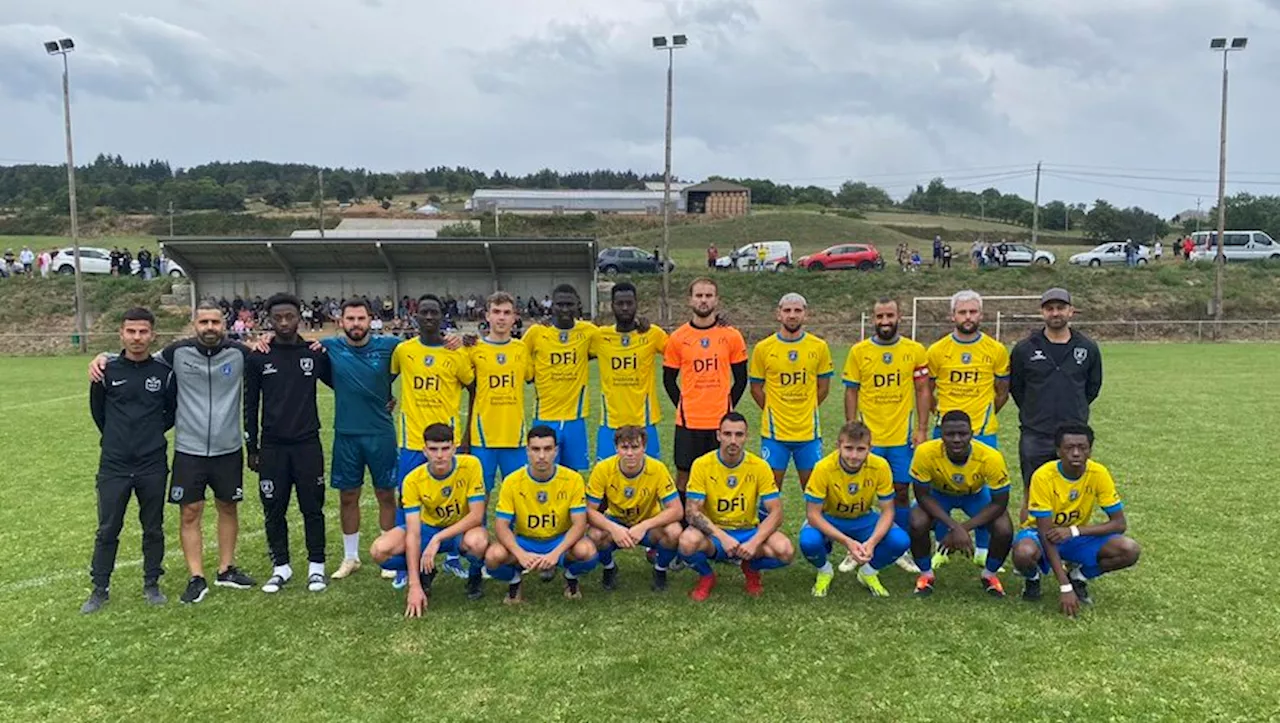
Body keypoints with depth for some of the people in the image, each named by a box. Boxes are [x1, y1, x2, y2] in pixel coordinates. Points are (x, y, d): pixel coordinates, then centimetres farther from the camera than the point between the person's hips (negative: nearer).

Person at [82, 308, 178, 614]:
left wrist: (152, 435, 9)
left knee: (153, 528, 10)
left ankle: (152, 584, 23)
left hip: (153, 465, 0)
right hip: (114, 465, 0)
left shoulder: (164, 372, -3)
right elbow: (97, 409, 13)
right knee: (107, 529, 7)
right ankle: (100, 589, 21)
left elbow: (174, 411, 11)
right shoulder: (107, 371, -2)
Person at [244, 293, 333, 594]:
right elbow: (250, 405, 7)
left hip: (308, 444, 0)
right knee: (274, 509, 6)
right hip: (272, 446, 1)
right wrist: (251, 448, 6)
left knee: (312, 507, 3)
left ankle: (316, 566, 15)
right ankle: (281, 566, 20)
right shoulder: (258, 358, 2)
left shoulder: (315, 354, 2)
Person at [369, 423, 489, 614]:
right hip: (429, 527, 2)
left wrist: (438, 538, -34)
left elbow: (477, 515, -24)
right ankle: (425, 572, 8)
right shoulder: (413, 480, -21)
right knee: (379, 550, -24)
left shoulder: (470, 465, -24)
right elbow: (413, 533, -24)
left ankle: (475, 575, -2)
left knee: (477, 542, -39)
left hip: (464, 529, -2)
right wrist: (414, 585, -31)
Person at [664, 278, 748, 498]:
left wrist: (728, 408, 4)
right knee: (683, 474, 5)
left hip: (721, 421, 0)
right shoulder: (677, 338, 1)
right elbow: (669, 380, 9)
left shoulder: (732, 336, 1)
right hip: (688, 421, 0)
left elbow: (741, 379, 8)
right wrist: (683, 407, 3)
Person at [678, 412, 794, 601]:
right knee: (688, 542, -36)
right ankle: (706, 576, 1)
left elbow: (775, 512, -10)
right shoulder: (702, 465, -12)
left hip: (748, 532, 2)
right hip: (713, 533, -1)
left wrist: (754, 542, -26)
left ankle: (751, 569, 9)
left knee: (785, 551, -27)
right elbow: (692, 512, -16)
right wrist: (722, 537, -30)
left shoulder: (760, 467, -8)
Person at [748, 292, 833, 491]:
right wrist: (773, 413, 6)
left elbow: (823, 387, 9)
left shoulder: (819, 347, 0)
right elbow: (756, 389, 6)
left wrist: (807, 411, 8)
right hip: (774, 432, -1)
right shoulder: (763, 348, -3)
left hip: (809, 431, 1)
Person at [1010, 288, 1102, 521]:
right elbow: (1015, 387, 10)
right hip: (1035, 436, -1)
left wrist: (1075, 411, 14)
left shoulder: (1088, 348, 3)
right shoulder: (1024, 349, -1)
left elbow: (1093, 386, 16)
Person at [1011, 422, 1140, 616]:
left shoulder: (1099, 474, -16)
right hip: (1041, 534, -3)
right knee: (1024, 553, -39)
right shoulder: (1043, 476, -26)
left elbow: (1120, 524, -13)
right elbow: (1046, 534, -26)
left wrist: (1074, 531, -29)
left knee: (1130, 551, -23)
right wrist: (1064, 587, -31)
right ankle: (1033, 578, 0)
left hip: (1078, 536, 3)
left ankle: (1079, 576, 5)